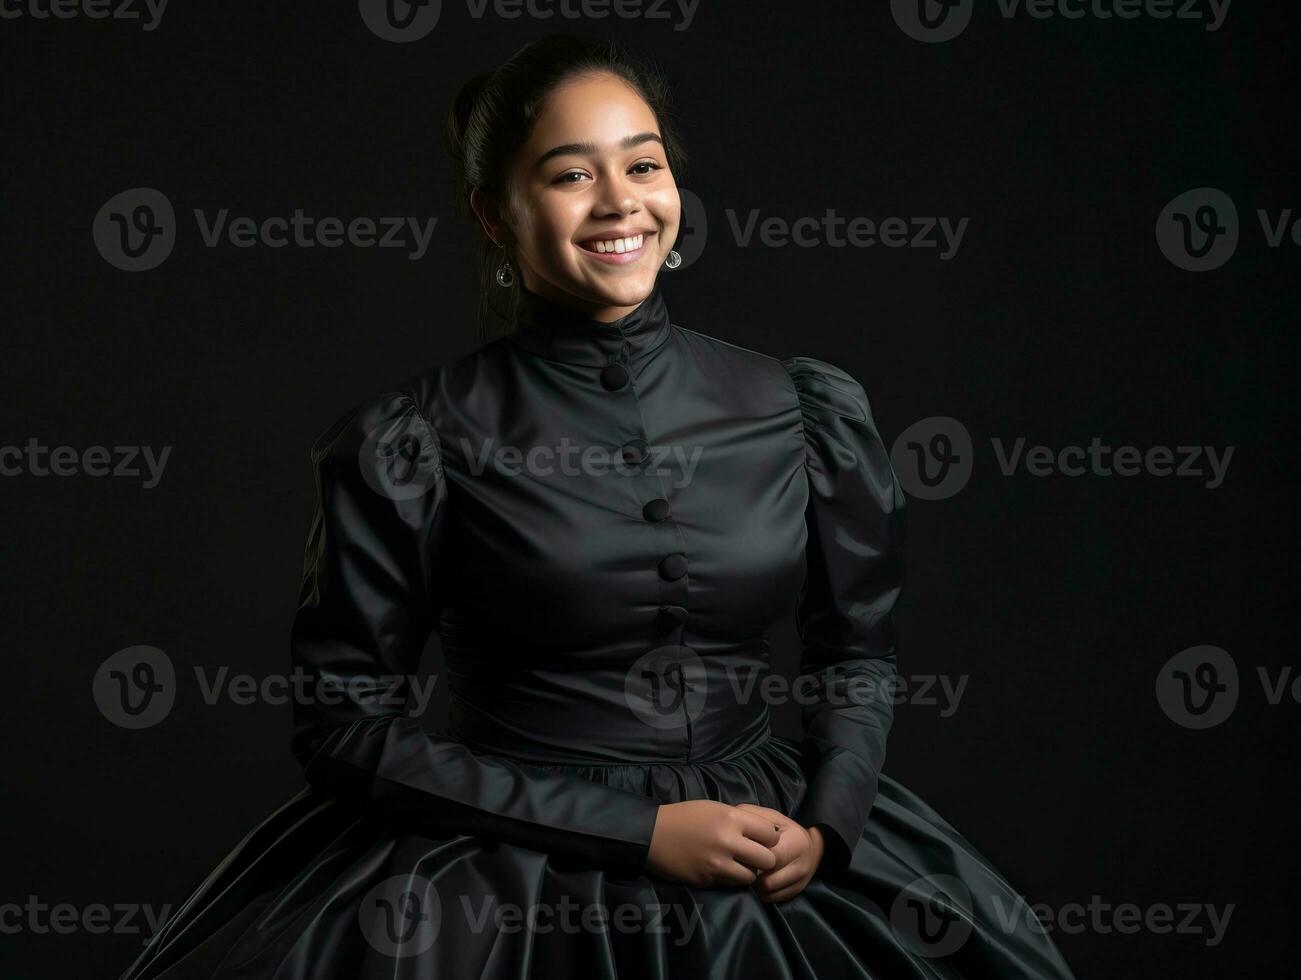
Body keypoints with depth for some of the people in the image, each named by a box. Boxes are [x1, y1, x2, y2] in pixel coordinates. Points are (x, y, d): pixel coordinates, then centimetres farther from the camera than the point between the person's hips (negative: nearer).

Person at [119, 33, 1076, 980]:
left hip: (770, 856, 3)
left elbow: (858, 651, 16)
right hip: (502, 885, -2)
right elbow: (348, 728, -5)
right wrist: (642, 830, -10)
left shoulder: (807, 412, 4)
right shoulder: (408, 442, -6)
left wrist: (825, 824, -4)